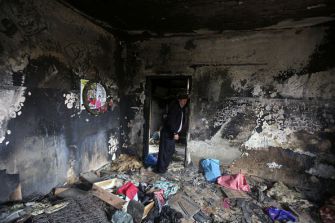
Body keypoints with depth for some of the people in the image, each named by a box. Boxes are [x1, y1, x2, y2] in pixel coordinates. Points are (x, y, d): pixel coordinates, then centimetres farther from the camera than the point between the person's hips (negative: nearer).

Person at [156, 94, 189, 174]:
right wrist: (175, 133, -23)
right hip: (167, 133, -9)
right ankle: (160, 169, 7)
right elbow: (171, 121, -24)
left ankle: (164, 167, 28)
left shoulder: (182, 109, 11)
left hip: (173, 133, 9)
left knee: (170, 150, 15)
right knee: (164, 151, -2)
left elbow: (183, 121, 17)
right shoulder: (174, 107, -17)